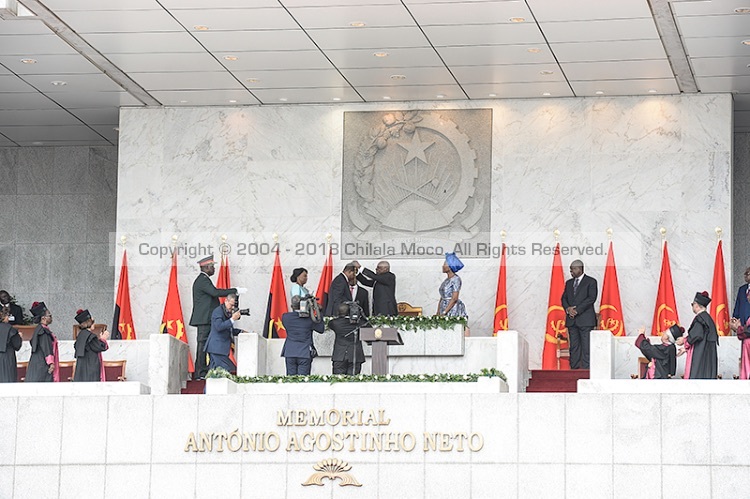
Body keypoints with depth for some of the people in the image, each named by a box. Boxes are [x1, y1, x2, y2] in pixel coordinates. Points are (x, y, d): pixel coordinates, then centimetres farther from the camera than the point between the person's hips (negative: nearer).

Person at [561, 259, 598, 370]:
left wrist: (577, 310, -14)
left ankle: (586, 368, -10)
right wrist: (568, 309, -6)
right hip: (571, 319, 6)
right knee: (574, 346, 4)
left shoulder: (591, 282, 0)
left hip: (585, 319, -6)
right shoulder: (569, 283, 19)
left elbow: (591, 298, -9)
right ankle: (574, 368, 5)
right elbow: (564, 298, 16)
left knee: (586, 346, -9)